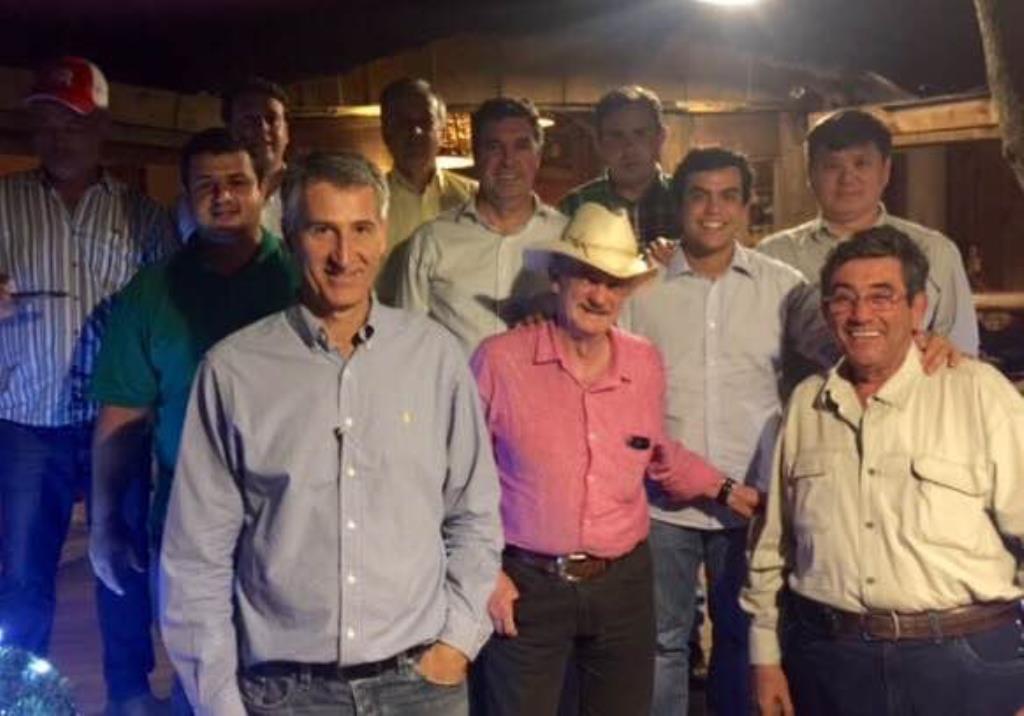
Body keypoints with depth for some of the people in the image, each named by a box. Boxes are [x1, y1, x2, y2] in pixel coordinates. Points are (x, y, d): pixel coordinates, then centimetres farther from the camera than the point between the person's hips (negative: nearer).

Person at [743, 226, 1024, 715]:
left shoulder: (980, 393, -8)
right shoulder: (806, 404, 5)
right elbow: (771, 543, 11)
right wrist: (765, 657, 11)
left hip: (964, 661, -3)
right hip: (828, 659, 3)